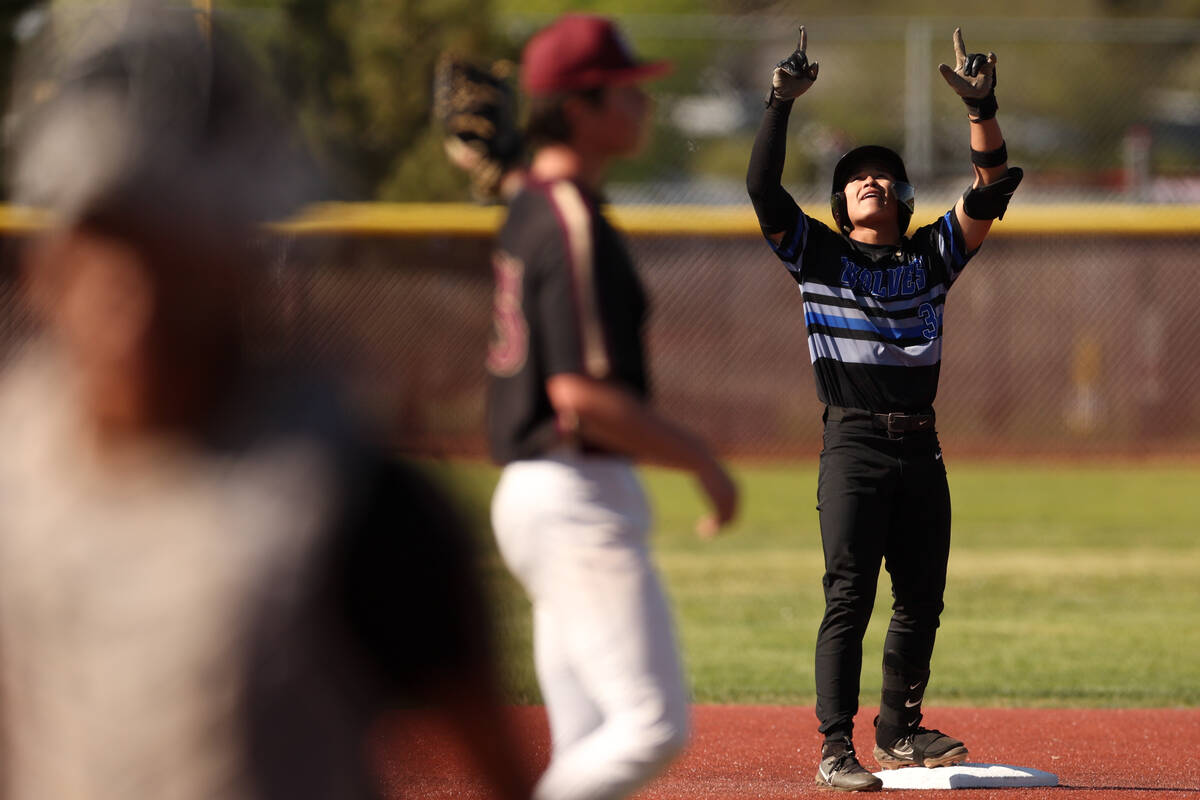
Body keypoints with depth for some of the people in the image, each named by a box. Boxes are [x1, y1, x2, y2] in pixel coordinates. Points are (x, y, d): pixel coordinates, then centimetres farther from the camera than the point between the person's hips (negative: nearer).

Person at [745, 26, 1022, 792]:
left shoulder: (931, 256, 14)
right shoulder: (819, 253, 8)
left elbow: (991, 192, 6)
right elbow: (763, 186, -4)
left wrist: (982, 109, -7)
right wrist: (781, 104, -14)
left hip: (920, 448, 4)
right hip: (854, 444, -4)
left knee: (922, 598, 9)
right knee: (849, 597, -9)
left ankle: (899, 730, 22)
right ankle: (837, 748, -10)